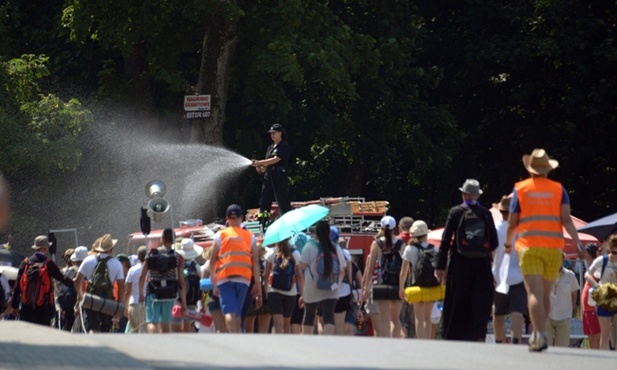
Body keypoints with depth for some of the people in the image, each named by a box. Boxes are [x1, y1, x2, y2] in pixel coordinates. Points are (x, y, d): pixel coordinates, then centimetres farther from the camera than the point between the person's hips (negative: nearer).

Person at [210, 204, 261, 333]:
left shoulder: (220, 235, 8)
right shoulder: (250, 236, 11)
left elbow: (213, 260, 4)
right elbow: (256, 262, 5)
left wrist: (214, 284, 9)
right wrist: (257, 284, 6)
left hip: (224, 278, -2)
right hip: (243, 279, 2)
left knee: (229, 311, -11)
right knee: (238, 312, 15)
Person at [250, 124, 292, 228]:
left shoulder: (284, 147, -4)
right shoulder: (270, 148, 20)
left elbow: (276, 159, -15)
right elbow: (268, 163, 17)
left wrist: (259, 163, -14)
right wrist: (260, 168, -4)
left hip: (279, 176, -8)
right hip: (268, 176, 8)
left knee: (283, 202, -10)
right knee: (264, 202, 4)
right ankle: (262, 226, 6)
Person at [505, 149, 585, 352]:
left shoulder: (520, 188, 5)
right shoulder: (558, 189, 8)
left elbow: (512, 222, 6)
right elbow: (566, 219, -4)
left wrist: (508, 243, 22)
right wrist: (578, 243, -4)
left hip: (529, 247, -2)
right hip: (553, 248, 2)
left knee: (535, 293, -11)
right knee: (545, 294, 16)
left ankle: (541, 335, -27)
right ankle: (536, 333, 26)